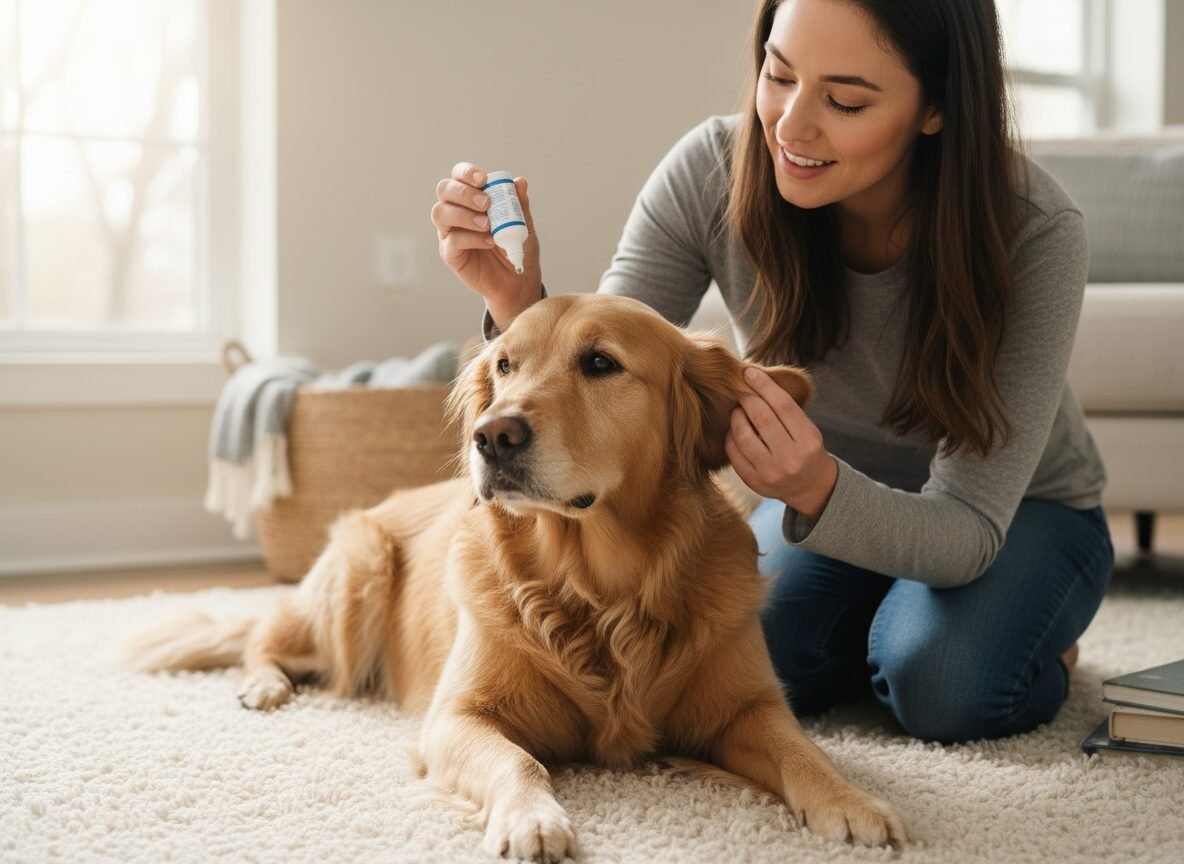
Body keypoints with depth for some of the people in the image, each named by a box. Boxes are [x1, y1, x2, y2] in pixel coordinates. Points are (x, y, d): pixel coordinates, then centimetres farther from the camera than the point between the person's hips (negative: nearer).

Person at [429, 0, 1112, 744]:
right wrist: (516, 299, -43)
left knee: (944, 688, -30)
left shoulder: (1034, 231, -32)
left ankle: (1041, 638, 7)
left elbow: (968, 534, -33)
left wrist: (820, 489, -53)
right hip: (822, 490, 3)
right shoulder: (711, 173, -25)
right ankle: (883, 625, 11)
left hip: (1022, 510, -2)